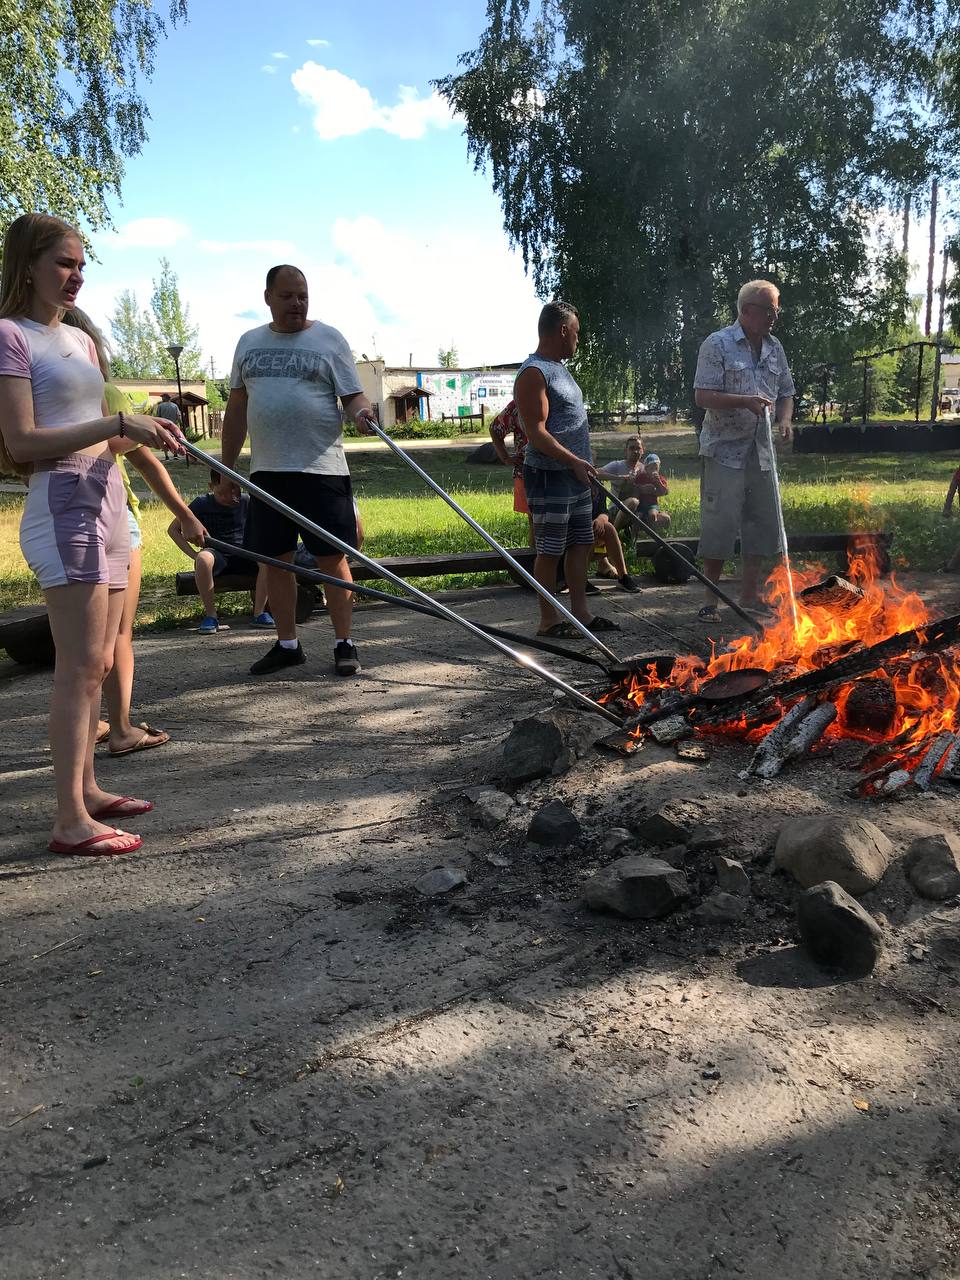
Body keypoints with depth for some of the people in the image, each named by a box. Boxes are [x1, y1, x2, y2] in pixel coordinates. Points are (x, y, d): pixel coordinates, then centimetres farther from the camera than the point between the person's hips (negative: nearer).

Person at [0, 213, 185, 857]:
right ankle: (71, 821, -7)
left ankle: (88, 788, 21)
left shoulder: (80, 339, 18)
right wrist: (118, 424, -19)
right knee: (81, 662, -11)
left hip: (106, 501, 9)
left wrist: (145, 431, 3)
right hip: (64, 507, -9)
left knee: (98, 661, 11)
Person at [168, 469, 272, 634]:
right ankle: (211, 616, -27)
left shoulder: (246, 502, 1)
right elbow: (173, 529, 4)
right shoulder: (202, 503, -2)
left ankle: (259, 612, -22)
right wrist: (194, 555, -8)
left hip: (242, 554, 1)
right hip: (216, 553, -1)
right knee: (203, 559, -39)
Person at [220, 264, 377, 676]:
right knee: (276, 560, 7)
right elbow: (236, 409, 16)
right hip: (267, 471, 4)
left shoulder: (329, 340, 2)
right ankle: (287, 644, 19)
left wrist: (361, 411, -27)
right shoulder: (249, 343, 13)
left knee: (332, 559, -2)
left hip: (321, 469, -4)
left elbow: (353, 395, -2)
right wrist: (225, 469, 14)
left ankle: (344, 643, 9)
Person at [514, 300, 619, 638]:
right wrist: (575, 461, -23)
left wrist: (584, 465, 20)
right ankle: (548, 620, 5)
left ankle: (580, 612, 19)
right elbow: (536, 433, -20)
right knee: (550, 551, -3)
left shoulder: (559, 368, 18)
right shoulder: (533, 373, -13)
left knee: (581, 544, 12)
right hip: (549, 475, -10)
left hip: (576, 475, 10)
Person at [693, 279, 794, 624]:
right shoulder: (717, 345, -6)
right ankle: (710, 598, 6)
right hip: (724, 451, -6)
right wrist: (746, 401, -24)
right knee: (719, 526, -5)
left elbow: (785, 394, 21)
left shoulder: (774, 348, 13)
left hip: (761, 453, 7)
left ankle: (750, 594, 21)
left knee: (761, 524, 9)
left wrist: (785, 420, 0)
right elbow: (703, 395, -14)